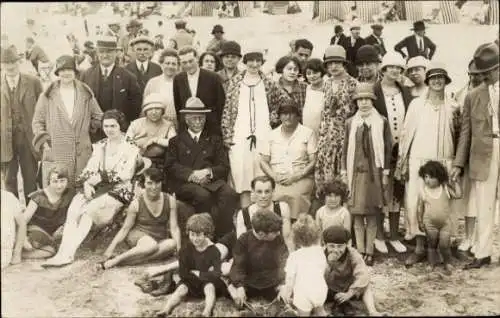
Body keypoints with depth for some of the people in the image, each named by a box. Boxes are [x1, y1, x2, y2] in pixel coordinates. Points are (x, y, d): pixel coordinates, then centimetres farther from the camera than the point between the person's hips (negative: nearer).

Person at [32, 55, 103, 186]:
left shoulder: (86, 94, 8)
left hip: (81, 154, 1)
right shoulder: (47, 96, 3)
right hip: (54, 153, -1)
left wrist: (87, 130, 10)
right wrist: (43, 141, -2)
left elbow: (98, 117, 18)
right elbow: (37, 121, 8)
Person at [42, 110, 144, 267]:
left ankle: (67, 253, -27)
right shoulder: (99, 146, 18)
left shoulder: (131, 148, 1)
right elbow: (89, 170, 10)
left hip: (118, 191, -5)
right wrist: (87, 184, -10)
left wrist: (101, 177, -13)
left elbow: (126, 174, -10)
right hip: (96, 189, 5)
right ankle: (63, 252, -32)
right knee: (73, 209, -24)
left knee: (87, 210, -29)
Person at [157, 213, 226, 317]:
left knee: (210, 287, -32)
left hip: (208, 282, -2)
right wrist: (205, 274, -19)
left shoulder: (213, 250, -14)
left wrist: (197, 273, -19)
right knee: (181, 289, -25)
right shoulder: (185, 250, -10)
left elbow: (216, 275, -23)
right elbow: (183, 273, -16)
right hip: (191, 282, 2)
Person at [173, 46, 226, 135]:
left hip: (211, 128, -2)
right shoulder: (178, 79, 6)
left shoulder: (213, 78, -5)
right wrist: (181, 123, 8)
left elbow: (221, 104, 0)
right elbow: (177, 106, 13)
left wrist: (216, 123, -1)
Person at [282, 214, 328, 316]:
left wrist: (287, 295, 0)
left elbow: (290, 278, -13)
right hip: (320, 290, 4)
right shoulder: (320, 251, -1)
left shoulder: (294, 256, -15)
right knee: (320, 311, 31)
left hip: (303, 294, -4)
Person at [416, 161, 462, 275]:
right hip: (430, 223, 0)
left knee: (444, 245, 1)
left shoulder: (446, 188, -7)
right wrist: (420, 222, -3)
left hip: (445, 223, 0)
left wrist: (455, 182, -12)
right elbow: (420, 208, -3)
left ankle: (447, 264, 23)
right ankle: (431, 264, 27)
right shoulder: (422, 190, -9)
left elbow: (458, 195, -17)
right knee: (431, 245, 12)